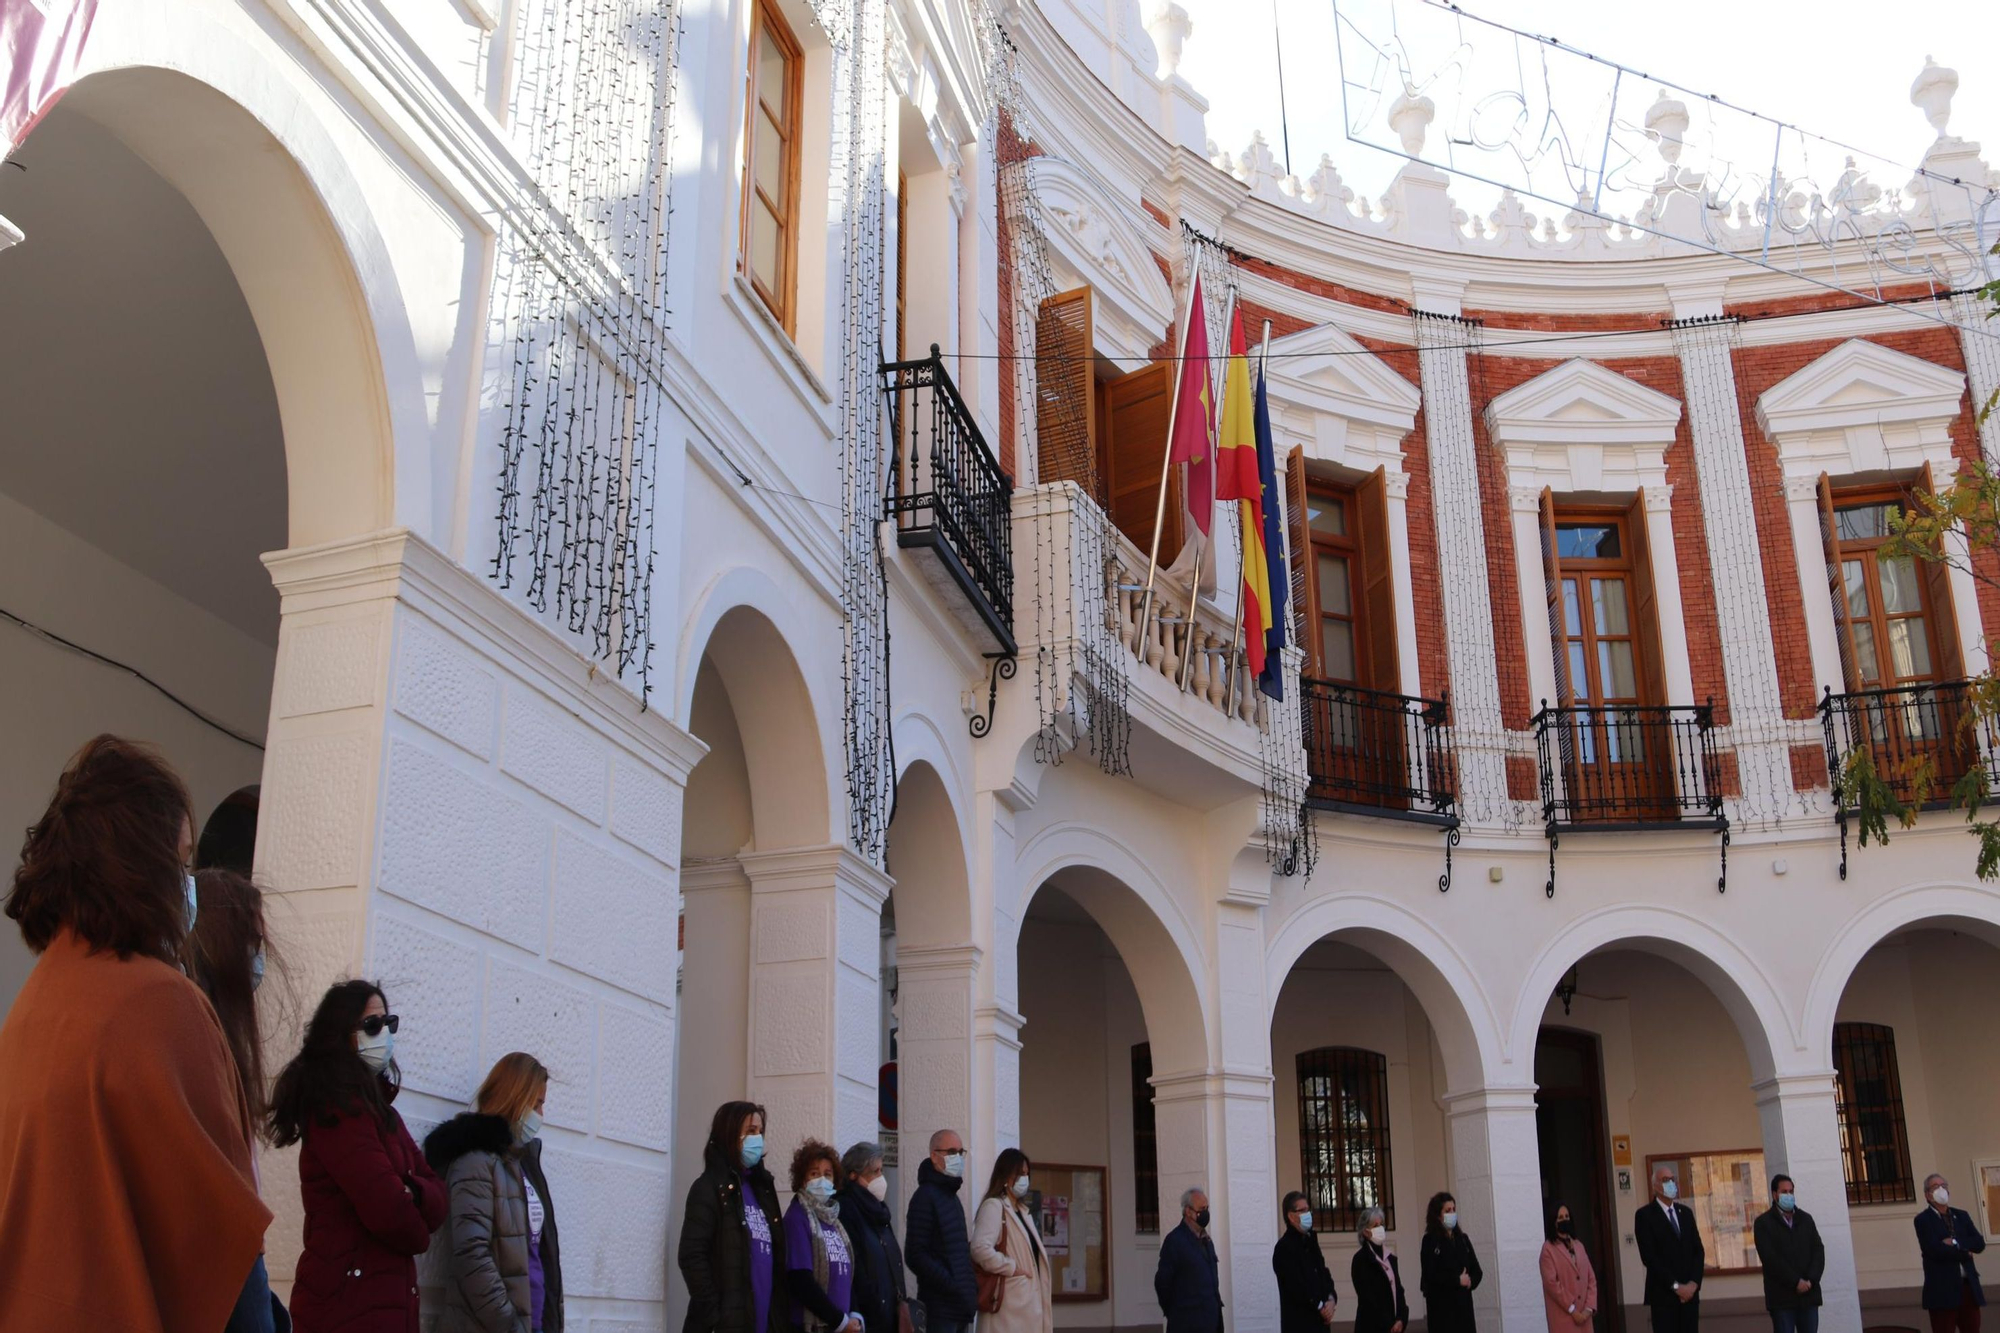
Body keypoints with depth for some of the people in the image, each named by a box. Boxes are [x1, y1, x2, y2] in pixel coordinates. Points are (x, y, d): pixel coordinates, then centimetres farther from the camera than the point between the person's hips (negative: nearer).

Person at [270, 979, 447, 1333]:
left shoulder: (375, 1105, 17)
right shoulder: (338, 1105, -13)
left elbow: (438, 1196, 10)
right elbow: (385, 1208, -22)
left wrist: (411, 1194, -13)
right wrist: (417, 1233, 0)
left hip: (384, 1301, 9)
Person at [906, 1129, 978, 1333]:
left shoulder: (951, 1195, 20)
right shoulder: (925, 1196, -8)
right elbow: (915, 1255, -15)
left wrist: (970, 1286, 12)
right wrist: (951, 1284, -18)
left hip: (960, 1305, 9)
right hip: (940, 1307, -9)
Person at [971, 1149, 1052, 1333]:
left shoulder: (1023, 1211, 20)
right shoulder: (994, 1206, -9)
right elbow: (981, 1249, -24)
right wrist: (1012, 1267, -14)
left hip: (1027, 1303, 9)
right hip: (1008, 1305, -9)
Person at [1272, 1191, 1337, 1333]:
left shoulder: (1310, 1242, 15)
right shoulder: (1284, 1247, -11)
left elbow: (1323, 1273, 13)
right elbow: (1295, 1285, -16)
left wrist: (1331, 1299, -5)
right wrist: (1320, 1307, -10)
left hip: (1319, 1320, 8)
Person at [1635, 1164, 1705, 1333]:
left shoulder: (1685, 1212, 15)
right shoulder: (1645, 1215, -3)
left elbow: (1699, 1250, 11)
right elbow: (1649, 1256, -10)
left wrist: (1694, 1282, -4)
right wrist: (1675, 1286, -13)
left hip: (1689, 1292, 5)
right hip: (1663, 1294, -5)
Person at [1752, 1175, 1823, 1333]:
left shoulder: (1806, 1219, 14)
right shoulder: (1764, 1222, 0)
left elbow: (1818, 1251, 6)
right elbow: (1770, 1258, -10)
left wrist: (1811, 1280, -9)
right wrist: (1795, 1282, -16)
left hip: (1809, 1294, 4)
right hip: (1782, 1297, -4)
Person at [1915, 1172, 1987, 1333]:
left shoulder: (1962, 1215, 16)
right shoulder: (1923, 1220, -1)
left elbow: (1979, 1243, 4)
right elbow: (1934, 1249, -15)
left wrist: (1955, 1243, -11)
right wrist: (1964, 1252, -6)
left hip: (1969, 1287, 5)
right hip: (1943, 1291, -5)